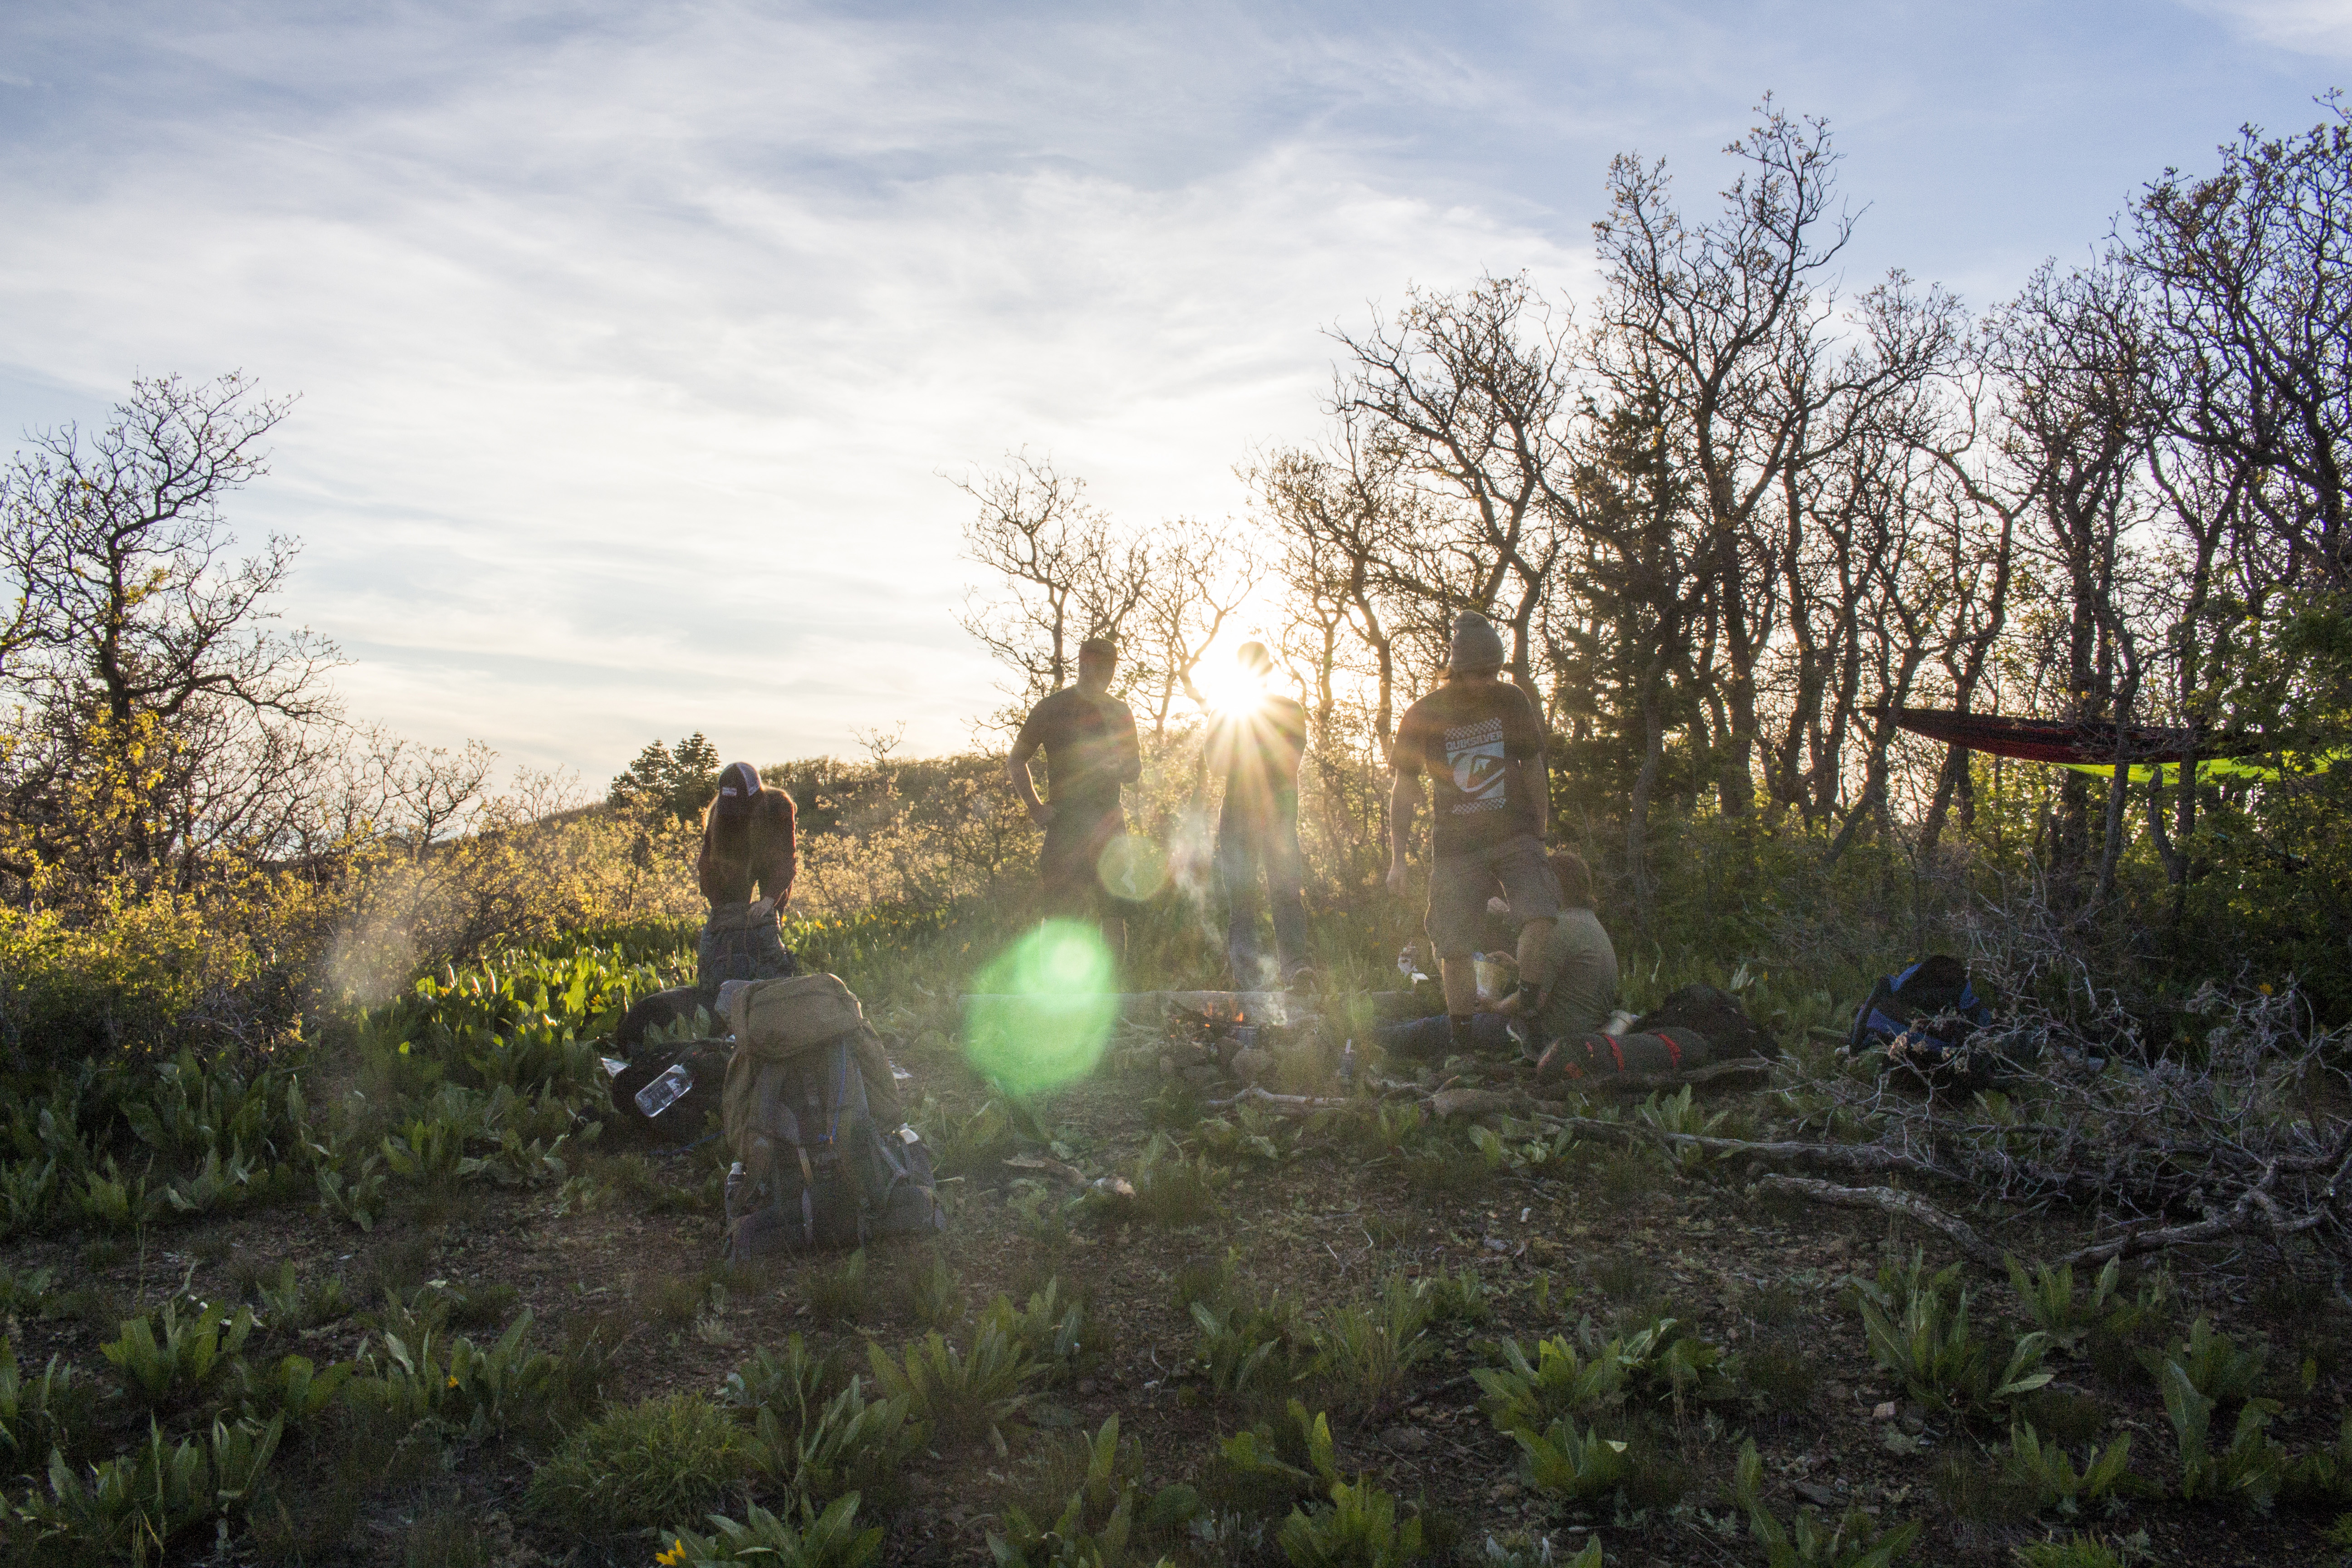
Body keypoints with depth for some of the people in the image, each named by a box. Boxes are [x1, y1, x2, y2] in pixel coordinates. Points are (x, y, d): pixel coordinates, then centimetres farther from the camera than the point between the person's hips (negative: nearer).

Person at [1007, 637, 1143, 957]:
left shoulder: (1119, 712, 13)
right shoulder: (1051, 709, 3)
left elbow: (1136, 770, 19)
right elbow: (1016, 761, 10)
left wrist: (1115, 769, -5)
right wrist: (1034, 807, -2)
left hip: (1110, 822, 3)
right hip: (1065, 824, -3)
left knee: (1114, 913, 3)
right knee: (1059, 913, -8)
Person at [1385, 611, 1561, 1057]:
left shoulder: (1512, 702, 2)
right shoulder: (1422, 717, -3)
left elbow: (1533, 770, 13)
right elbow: (1404, 790, 4)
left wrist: (1540, 838, 15)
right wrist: (1397, 859, 0)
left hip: (1514, 835, 1)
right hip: (1456, 845, -1)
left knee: (1540, 917, -23)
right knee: (1455, 947, -7)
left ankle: (1528, 1005, -3)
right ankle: (1461, 1043, 9)